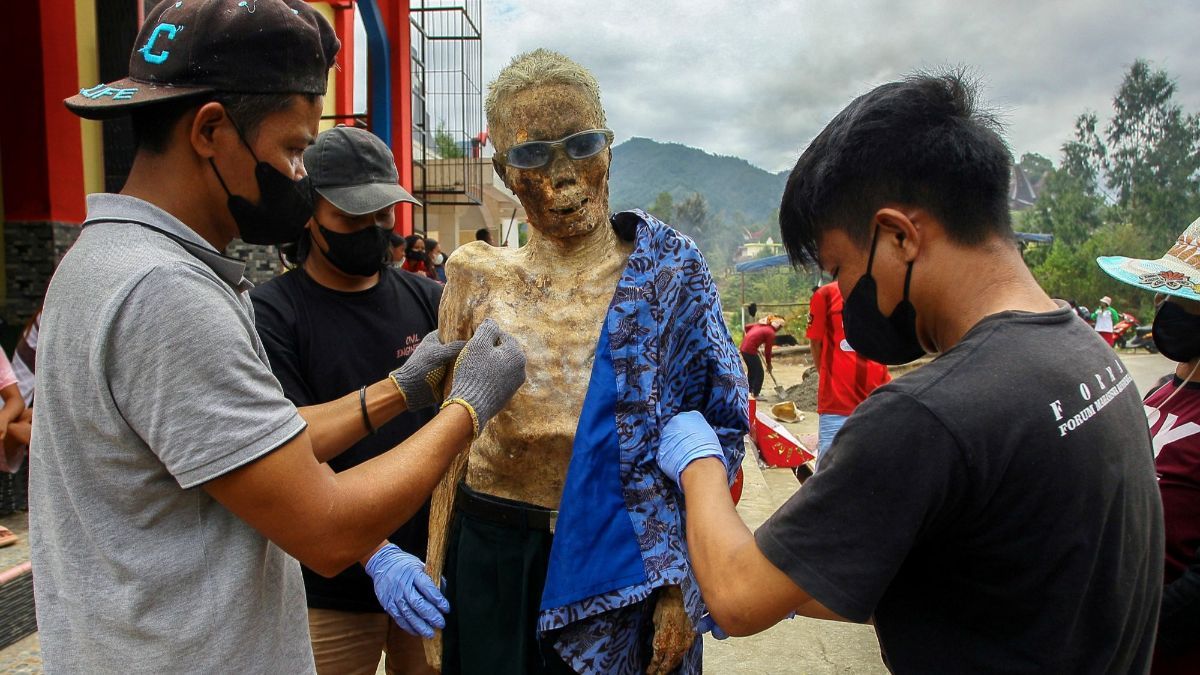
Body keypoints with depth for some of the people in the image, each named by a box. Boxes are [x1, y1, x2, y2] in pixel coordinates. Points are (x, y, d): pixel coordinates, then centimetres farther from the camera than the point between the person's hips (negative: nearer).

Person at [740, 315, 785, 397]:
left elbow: (747, 327, 21)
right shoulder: (771, 333, -9)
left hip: (743, 348, 9)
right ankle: (755, 395, 7)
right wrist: (769, 364, 8)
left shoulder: (761, 324, 12)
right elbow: (767, 351, -5)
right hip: (750, 350, -9)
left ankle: (749, 392, 35)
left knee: (751, 370, 24)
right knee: (759, 373, 3)